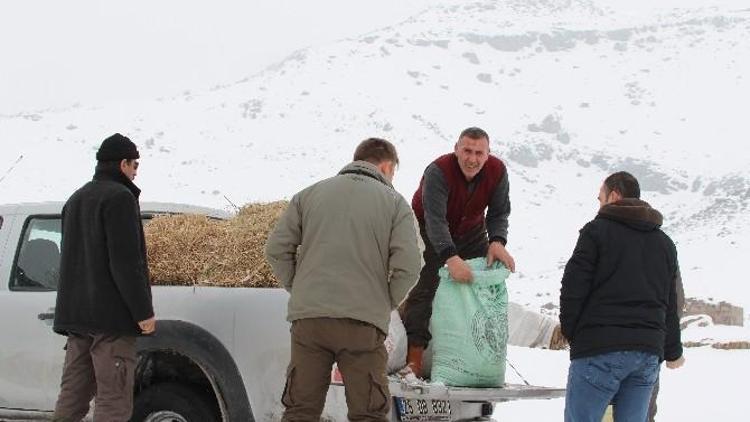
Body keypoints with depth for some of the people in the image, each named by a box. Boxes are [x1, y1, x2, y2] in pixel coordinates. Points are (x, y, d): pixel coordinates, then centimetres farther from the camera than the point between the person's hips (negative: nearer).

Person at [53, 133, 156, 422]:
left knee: (72, 398, 9)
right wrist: (143, 311, -16)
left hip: (74, 313, 9)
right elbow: (126, 261, -17)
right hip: (111, 316, -9)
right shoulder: (119, 197, -9)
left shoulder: (76, 200, 20)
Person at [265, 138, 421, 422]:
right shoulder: (395, 202, 6)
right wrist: (386, 303, 9)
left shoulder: (310, 194, 14)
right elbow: (407, 266, -5)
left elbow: (276, 249, 8)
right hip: (363, 323, -3)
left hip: (308, 319, 3)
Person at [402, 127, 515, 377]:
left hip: (471, 231, 5)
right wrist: (451, 257, -56)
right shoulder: (438, 171, -34)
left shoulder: (497, 171, -19)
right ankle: (413, 359, -20)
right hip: (430, 232, -5)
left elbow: (499, 213, -12)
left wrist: (497, 241, -34)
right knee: (424, 288, -17)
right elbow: (435, 219, -42)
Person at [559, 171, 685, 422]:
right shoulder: (665, 243, 21)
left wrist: (570, 332, 6)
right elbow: (671, 303, 22)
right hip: (649, 352, 6)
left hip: (600, 348, -6)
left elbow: (573, 288, -6)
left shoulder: (597, 231, 1)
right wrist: (673, 352, 31)